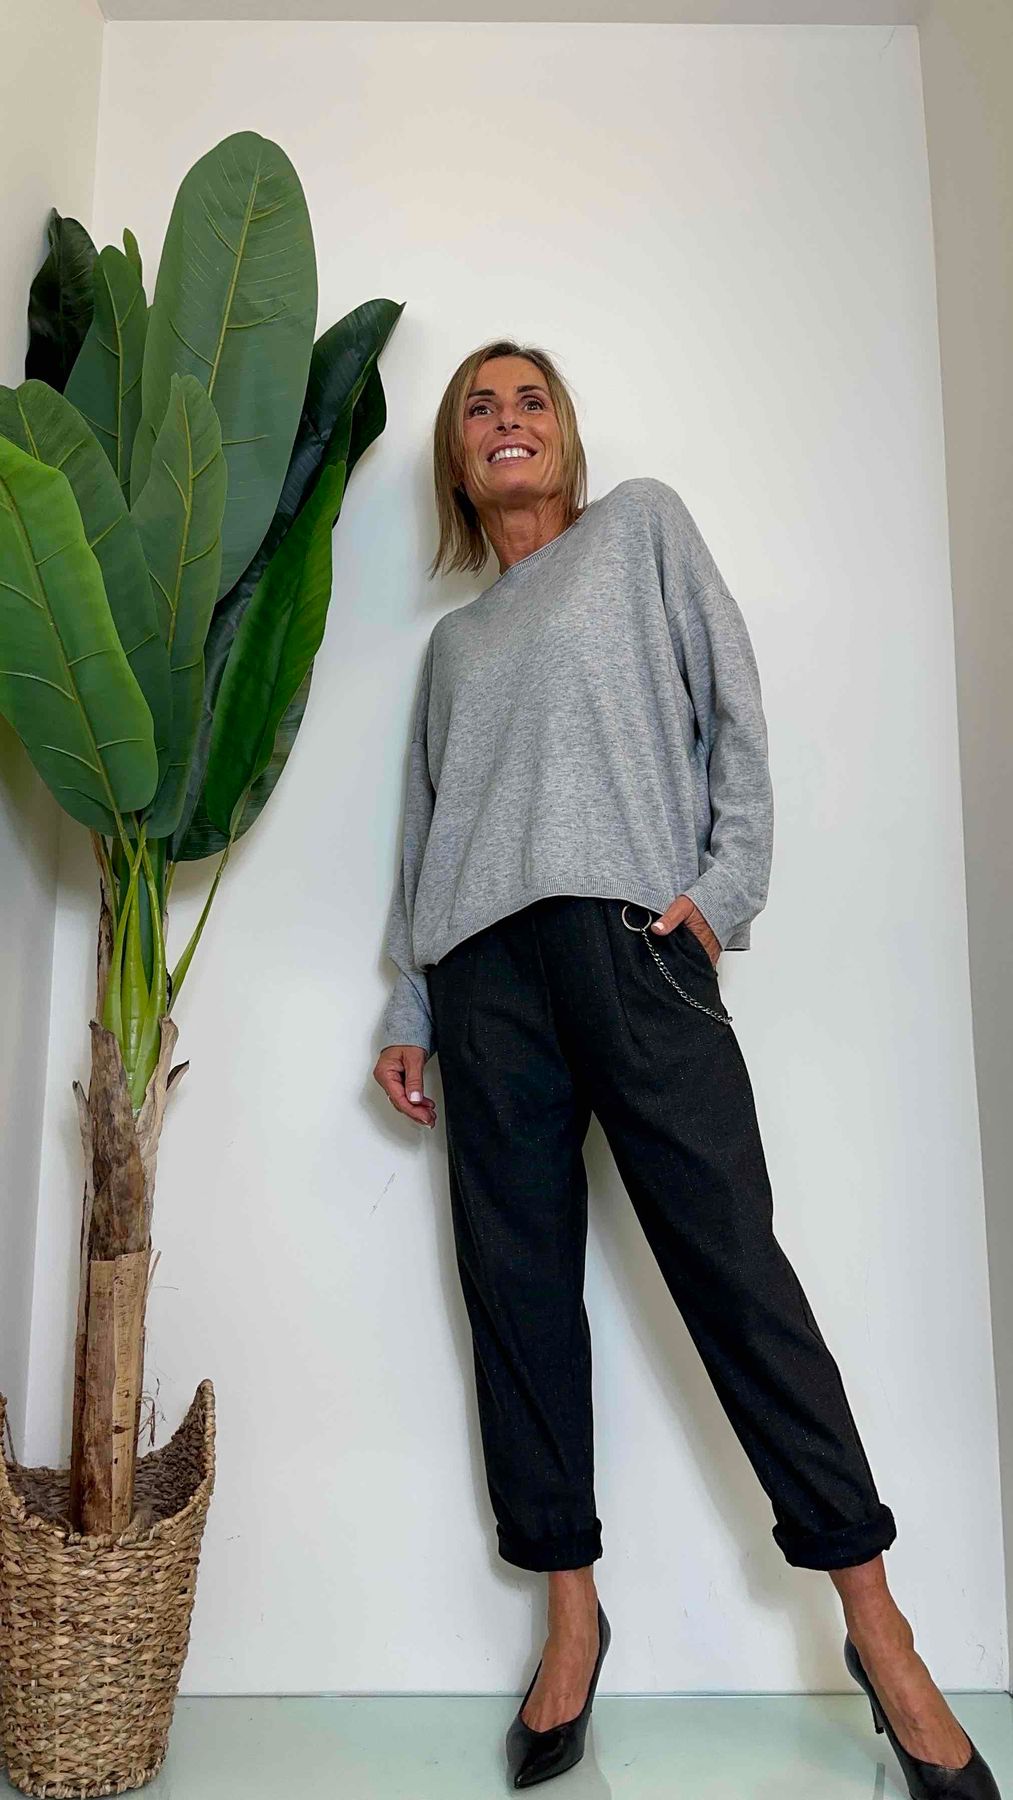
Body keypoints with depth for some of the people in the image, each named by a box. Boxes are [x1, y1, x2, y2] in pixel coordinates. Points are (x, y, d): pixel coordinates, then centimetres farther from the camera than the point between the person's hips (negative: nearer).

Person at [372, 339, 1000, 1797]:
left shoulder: (643, 525, 18)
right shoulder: (451, 644, 26)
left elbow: (733, 705, 7)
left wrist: (726, 884, -6)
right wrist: (409, 1009, 12)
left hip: (628, 926, -4)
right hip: (482, 966, 4)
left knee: (730, 1258, -8)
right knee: (517, 1281, 2)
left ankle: (878, 1627, 4)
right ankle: (571, 1615, 14)